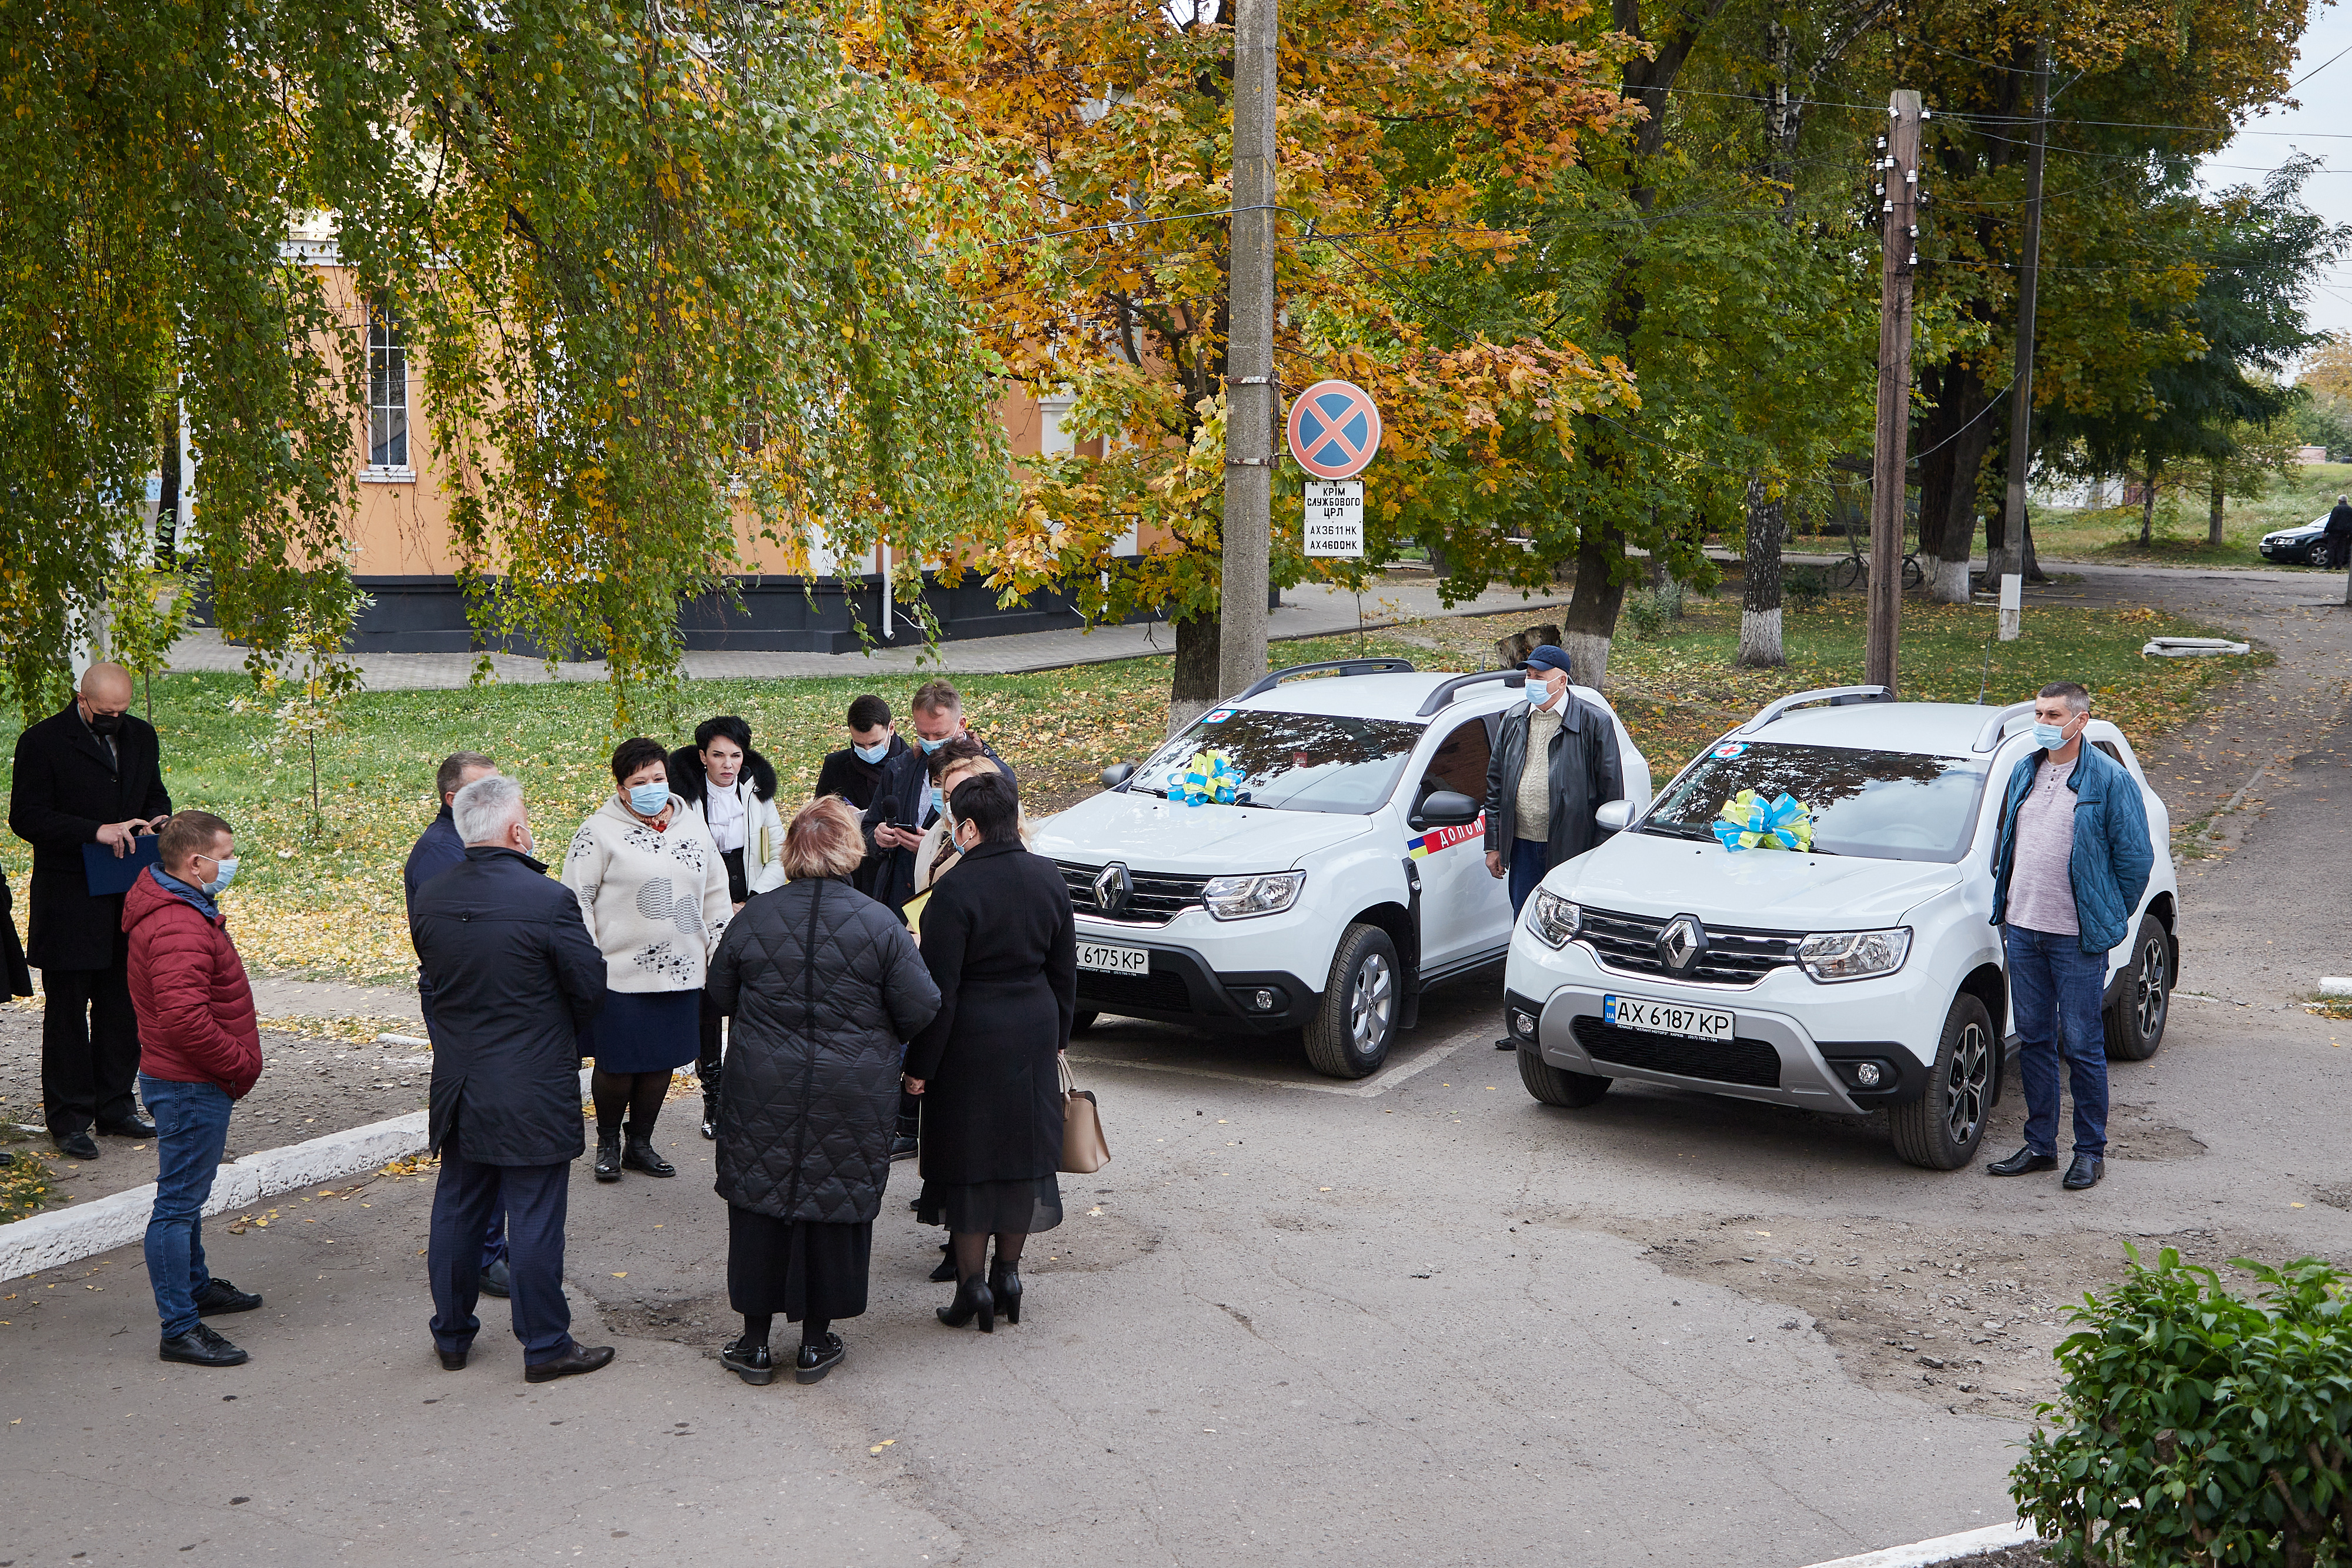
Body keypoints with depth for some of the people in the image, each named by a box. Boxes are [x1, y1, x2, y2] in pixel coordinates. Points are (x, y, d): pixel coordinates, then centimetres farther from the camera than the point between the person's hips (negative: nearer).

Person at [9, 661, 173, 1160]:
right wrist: (96, 831, -24)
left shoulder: (141, 736, 8)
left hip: (127, 897, 5)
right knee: (67, 1010, 1)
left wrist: (156, 819, -4)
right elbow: (26, 818, -14)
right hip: (69, 904, -5)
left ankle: (115, 1107, 23)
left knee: (122, 1006, 12)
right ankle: (69, 1120, 9)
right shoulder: (42, 742, -10)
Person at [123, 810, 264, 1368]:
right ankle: (179, 1329, 0)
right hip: (191, 1087, -11)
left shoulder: (180, 908, 10)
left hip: (190, 1081, 11)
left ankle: (196, 1287, 40)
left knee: (187, 1194, 24)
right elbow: (185, 1018, -34)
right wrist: (241, 1064, -20)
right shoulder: (178, 928, -25)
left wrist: (236, 1062, 16)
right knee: (178, 1201, -5)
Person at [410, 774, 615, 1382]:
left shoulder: (428, 900, -2)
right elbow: (591, 987, -10)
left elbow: (437, 973, 10)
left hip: (458, 1088, 6)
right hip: (533, 1092, -6)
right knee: (535, 1219, 4)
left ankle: (452, 1336, 30)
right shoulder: (547, 900, -20)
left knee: (457, 1212, 18)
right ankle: (545, 1346, 14)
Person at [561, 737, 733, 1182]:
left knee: (663, 1062, 11)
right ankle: (608, 1144, 24)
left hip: (681, 974, 5)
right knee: (617, 1065, 1)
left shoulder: (693, 827, 10)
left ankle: (640, 1143, 28)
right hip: (621, 974, -5)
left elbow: (716, 896, 18)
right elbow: (576, 898, -5)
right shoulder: (599, 832, -6)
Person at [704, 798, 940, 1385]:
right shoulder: (880, 924, -10)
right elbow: (921, 1012, -7)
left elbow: (720, 996, 7)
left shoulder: (755, 917, -6)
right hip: (852, 1099, -1)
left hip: (763, 1092, 1)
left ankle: (755, 1341, 19)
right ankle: (816, 1342, 20)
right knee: (835, 1208, 11)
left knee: (760, 1207, 12)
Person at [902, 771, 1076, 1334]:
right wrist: (1059, 1035, 21)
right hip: (1034, 1034, 6)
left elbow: (939, 989, -16)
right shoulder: (1049, 879, 1)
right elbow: (1064, 970, 9)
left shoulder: (955, 890, -18)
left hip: (972, 1039, -5)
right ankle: (1008, 1273, 23)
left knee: (967, 1159, 5)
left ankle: (972, 1283, 8)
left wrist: (921, 1065, -9)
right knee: (1024, 1151, 14)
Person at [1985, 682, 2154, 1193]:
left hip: (2077, 939, -6)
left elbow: (2135, 857, -5)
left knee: (2081, 1044, -1)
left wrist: (2109, 919, 0)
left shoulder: (2109, 780, -8)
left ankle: (2091, 1151, 10)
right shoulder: (2023, 773, 11)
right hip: (2022, 931, 6)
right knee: (2033, 1039, 11)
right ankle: (2040, 1145, 20)